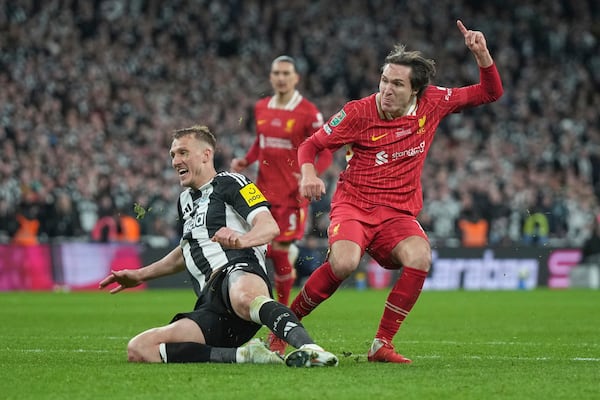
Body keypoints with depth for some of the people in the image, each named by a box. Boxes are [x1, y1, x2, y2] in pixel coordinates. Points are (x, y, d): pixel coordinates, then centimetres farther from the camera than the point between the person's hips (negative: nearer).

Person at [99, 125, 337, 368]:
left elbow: (270, 227, -6)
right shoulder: (185, 201, 33)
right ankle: (244, 354, -24)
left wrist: (241, 240, -28)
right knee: (138, 349, -17)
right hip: (210, 306, 7)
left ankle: (310, 349, -66)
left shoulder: (228, 183, 9)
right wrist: (140, 275, 47)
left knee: (243, 296, -47)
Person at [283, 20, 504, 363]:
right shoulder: (359, 113, -9)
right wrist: (309, 173, -18)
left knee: (420, 258, -30)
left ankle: (382, 344, -17)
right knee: (344, 263, -33)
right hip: (353, 205, -3)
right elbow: (311, 145, 3)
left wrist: (482, 54, -7)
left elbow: (490, 93, 9)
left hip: (399, 213, 3)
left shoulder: (433, 103, -1)